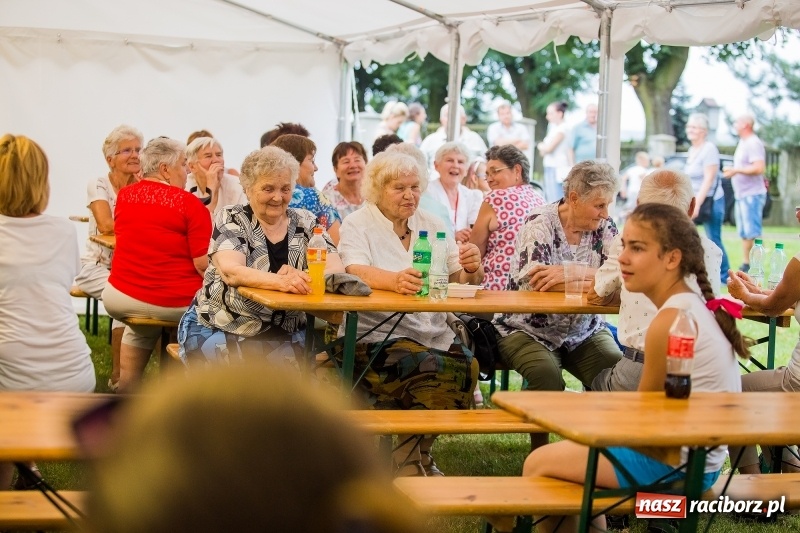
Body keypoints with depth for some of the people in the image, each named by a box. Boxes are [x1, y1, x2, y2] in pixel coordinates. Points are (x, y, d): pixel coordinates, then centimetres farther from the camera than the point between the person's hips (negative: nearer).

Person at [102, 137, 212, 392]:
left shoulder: (124, 196, 6)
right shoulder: (190, 203, -10)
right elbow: (204, 265, -14)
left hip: (122, 299, 5)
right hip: (177, 302, -5)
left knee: (141, 330, 35)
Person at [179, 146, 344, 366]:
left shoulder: (305, 223, 7)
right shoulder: (230, 220, -2)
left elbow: (336, 269, -5)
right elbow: (231, 272, -20)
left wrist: (299, 278, -27)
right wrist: (280, 281, -39)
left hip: (283, 335, 2)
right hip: (218, 329, -2)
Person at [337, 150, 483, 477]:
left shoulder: (430, 225, 15)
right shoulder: (358, 225, 1)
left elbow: (460, 279, 9)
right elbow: (356, 272, -20)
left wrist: (471, 269, -16)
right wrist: (395, 280, -41)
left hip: (433, 335, 5)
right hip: (376, 336, -5)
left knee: (466, 367, -24)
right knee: (432, 370, -30)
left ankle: (414, 456, -5)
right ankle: (413, 461, -8)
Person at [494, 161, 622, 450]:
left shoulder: (605, 229, 2)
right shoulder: (540, 224, -12)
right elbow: (537, 283, -26)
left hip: (584, 333, 4)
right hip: (528, 331, -4)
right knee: (547, 375, -33)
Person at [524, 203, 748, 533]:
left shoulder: (669, 320, -21)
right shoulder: (697, 307, 6)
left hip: (676, 464, -10)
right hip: (700, 456, 10)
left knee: (538, 465, 1)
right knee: (580, 450, 27)